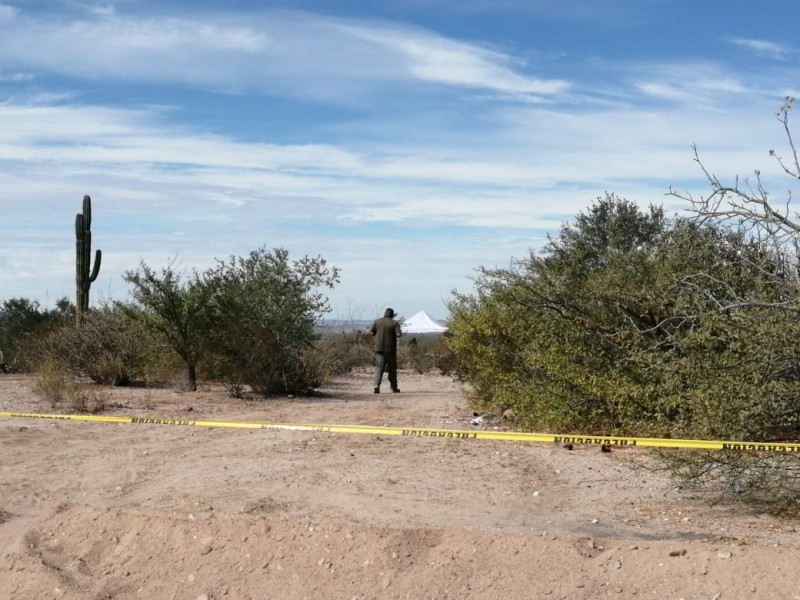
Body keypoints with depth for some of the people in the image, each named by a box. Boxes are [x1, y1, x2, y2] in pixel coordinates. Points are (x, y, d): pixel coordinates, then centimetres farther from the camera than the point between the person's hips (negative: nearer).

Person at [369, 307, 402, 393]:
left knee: (379, 367, -1)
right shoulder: (395, 323, -4)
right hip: (390, 348, -1)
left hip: (379, 348, 1)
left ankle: (377, 385, -21)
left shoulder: (376, 321, 3)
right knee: (392, 368, 10)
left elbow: (371, 332, -3)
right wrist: (401, 333, 8)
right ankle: (394, 387, 18)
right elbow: (398, 334, -14)